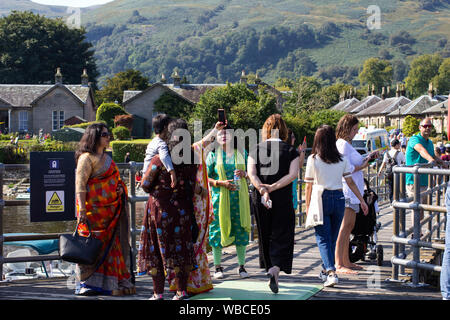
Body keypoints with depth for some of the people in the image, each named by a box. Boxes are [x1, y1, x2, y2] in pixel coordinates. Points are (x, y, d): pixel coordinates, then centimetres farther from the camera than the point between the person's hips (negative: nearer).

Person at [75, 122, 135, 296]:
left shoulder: (106, 157, 18)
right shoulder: (87, 158, -9)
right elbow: (80, 184, -16)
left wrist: (120, 188, 7)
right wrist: (82, 209, -23)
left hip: (110, 210, 9)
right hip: (94, 210, -9)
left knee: (111, 245, 9)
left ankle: (114, 282, 15)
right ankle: (90, 283, -2)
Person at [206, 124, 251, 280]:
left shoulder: (241, 153, 9)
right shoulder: (213, 155, 3)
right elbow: (206, 177, 0)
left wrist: (244, 174, -7)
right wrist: (220, 183, -15)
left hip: (239, 197, 2)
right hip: (219, 197, -2)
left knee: (241, 229, 1)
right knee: (218, 229, -1)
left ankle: (241, 266, 11)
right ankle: (218, 267, 9)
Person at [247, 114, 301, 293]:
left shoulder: (256, 150, 3)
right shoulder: (291, 151, 0)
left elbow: (252, 174, -10)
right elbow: (292, 175, -12)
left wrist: (263, 190, -18)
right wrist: (273, 187, -14)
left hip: (260, 201, 2)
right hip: (283, 201, -2)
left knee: (265, 237, 16)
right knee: (281, 238, 1)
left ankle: (270, 269, 24)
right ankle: (275, 270, -21)